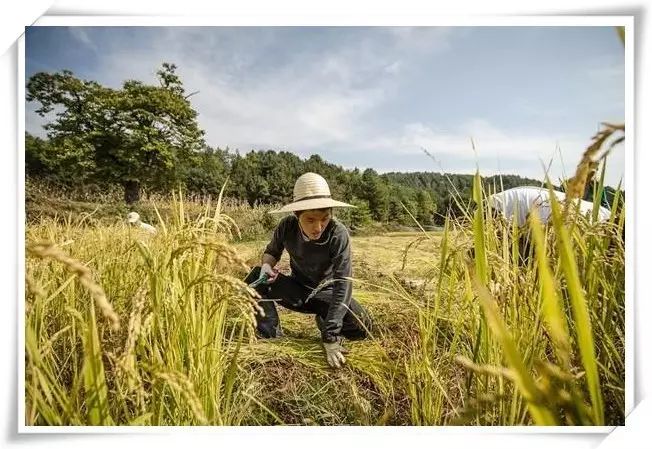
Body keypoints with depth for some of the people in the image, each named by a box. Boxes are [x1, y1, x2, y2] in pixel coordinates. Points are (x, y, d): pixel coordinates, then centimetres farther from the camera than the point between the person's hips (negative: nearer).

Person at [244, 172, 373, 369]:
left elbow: (343, 285, -32)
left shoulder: (338, 234, -30)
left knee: (362, 327, -25)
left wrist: (331, 336, -37)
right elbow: (272, 251, 1)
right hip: (296, 290, 2)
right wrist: (266, 265, -25)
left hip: (325, 293, -1)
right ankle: (272, 337, -10)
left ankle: (325, 323, 6)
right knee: (255, 279, -24)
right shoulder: (287, 226, -21)